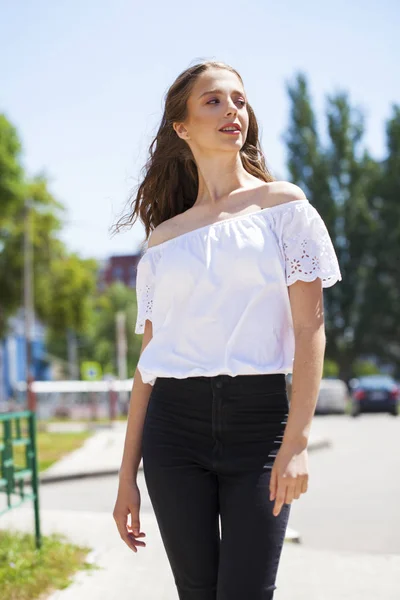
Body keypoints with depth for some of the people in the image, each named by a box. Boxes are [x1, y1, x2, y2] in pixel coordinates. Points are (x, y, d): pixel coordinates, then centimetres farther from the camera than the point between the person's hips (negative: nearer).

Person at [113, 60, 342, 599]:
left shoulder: (283, 204, 5)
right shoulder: (164, 236, 12)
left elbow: (310, 328, -3)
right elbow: (149, 358, 11)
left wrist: (296, 441, -14)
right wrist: (128, 473, 8)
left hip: (259, 418, -2)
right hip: (174, 423, 2)